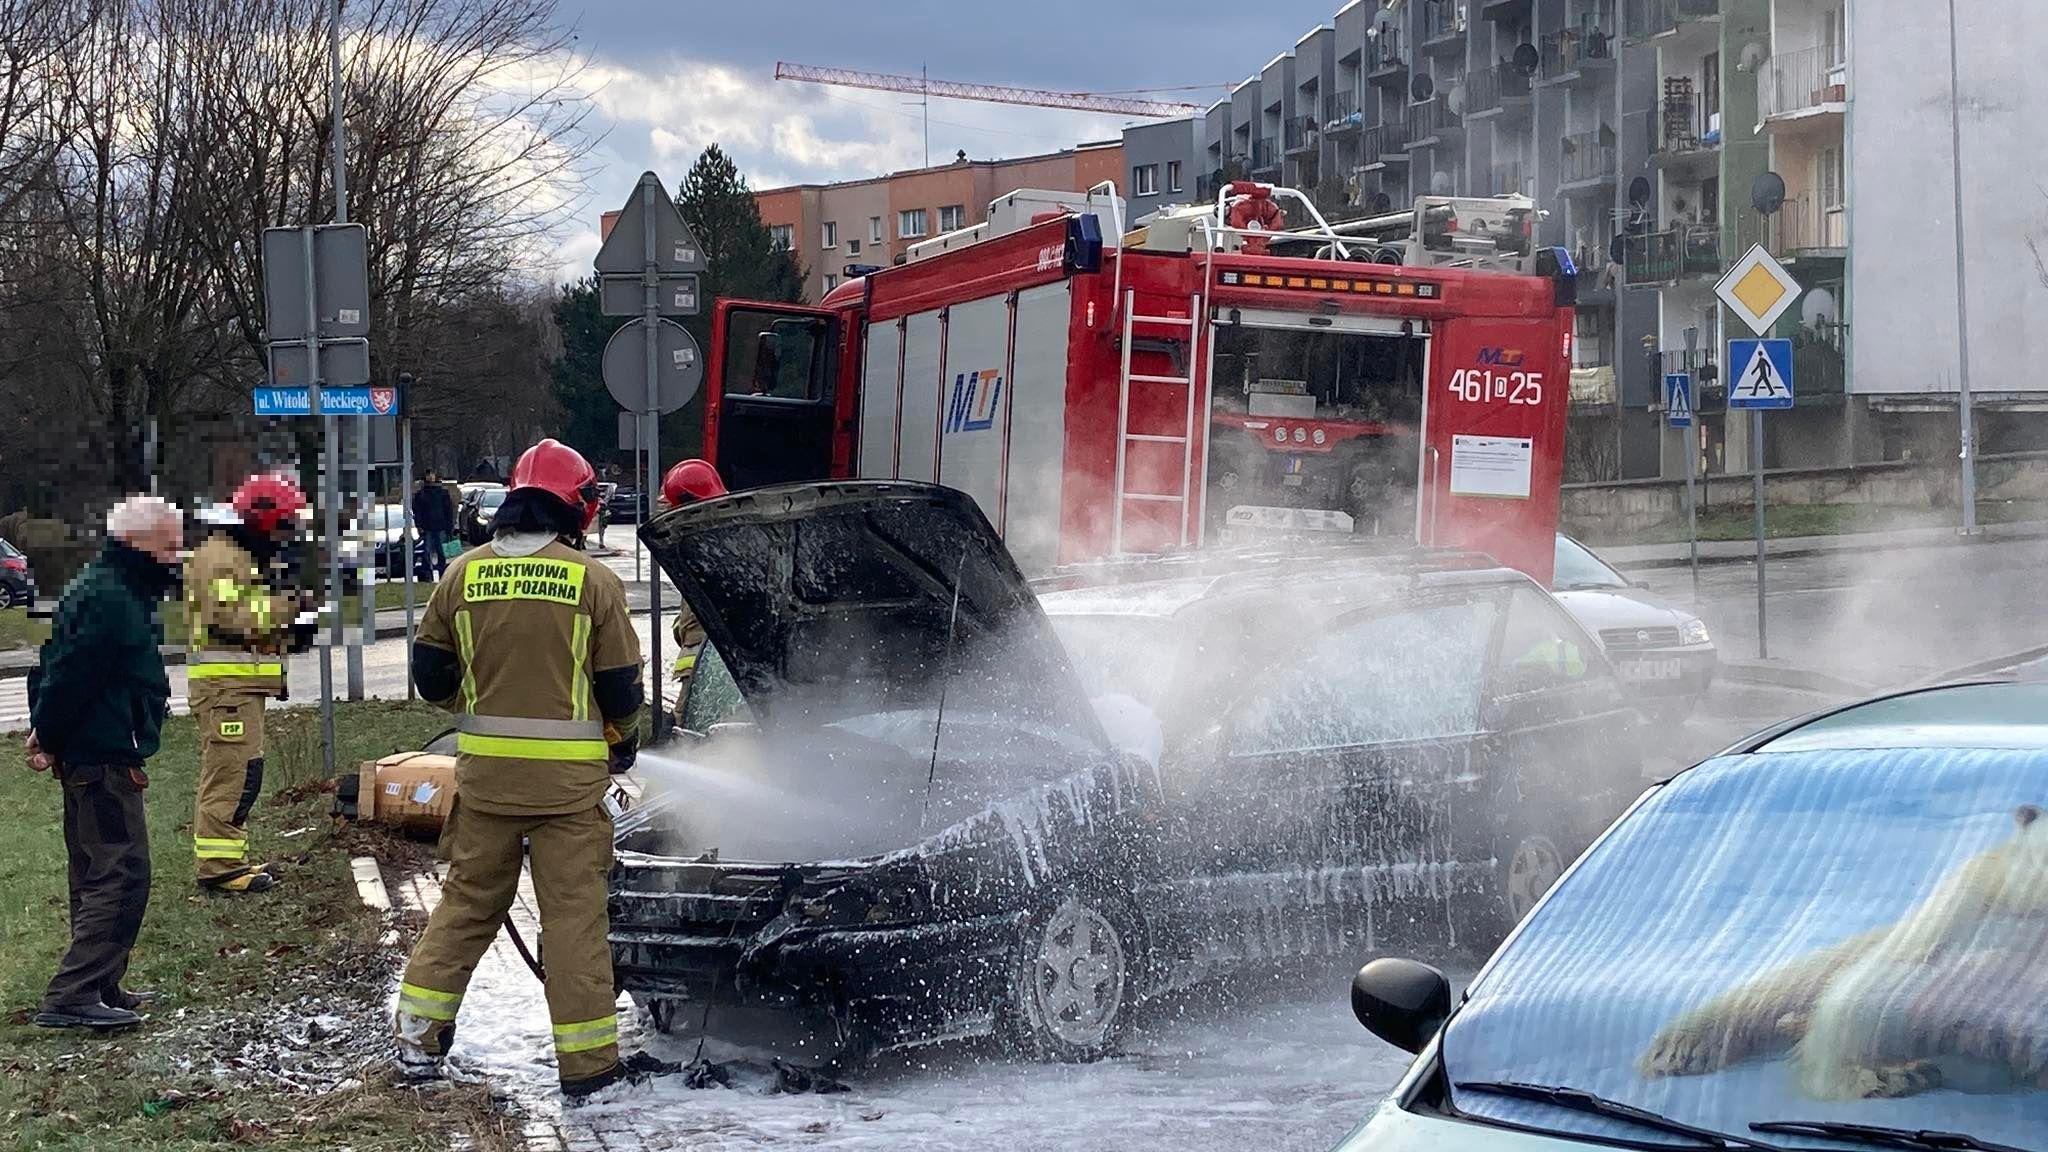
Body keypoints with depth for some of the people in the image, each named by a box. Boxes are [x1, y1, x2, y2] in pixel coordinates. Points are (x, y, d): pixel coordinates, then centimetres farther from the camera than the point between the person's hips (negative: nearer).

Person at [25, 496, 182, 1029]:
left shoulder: (114, 591, 16)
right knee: (121, 877, -12)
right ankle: (71, 998, -14)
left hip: (93, 759, 11)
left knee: (97, 879, 16)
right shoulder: (109, 600, -19)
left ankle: (99, 988, 24)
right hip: (103, 761, -11)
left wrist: (47, 733, 11)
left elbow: (56, 668, 19)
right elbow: (70, 676, -22)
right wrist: (50, 740, -10)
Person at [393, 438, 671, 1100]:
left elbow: (431, 674, 8)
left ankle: (418, 1037, 18)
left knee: (467, 899, 16)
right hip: (568, 776, -3)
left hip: (485, 770, 3)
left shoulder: (464, 575, 2)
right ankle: (589, 1062, 5)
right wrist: (623, 742, 19)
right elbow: (620, 686, -1)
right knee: (575, 912, 2)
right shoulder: (592, 580, -6)